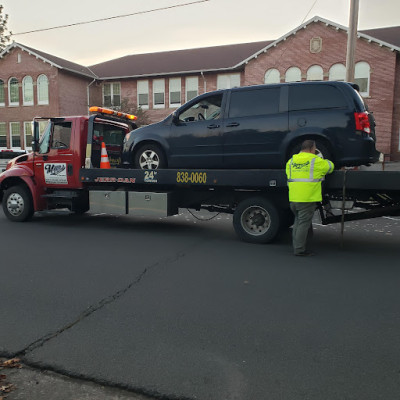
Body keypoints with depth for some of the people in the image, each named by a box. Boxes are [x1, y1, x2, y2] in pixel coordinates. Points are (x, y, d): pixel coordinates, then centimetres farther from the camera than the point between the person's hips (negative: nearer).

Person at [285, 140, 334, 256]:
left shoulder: (291, 161, 11)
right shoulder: (316, 161, -4)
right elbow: (330, 166, 11)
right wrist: (325, 161, 30)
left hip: (293, 198, 6)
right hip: (307, 198, -6)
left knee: (298, 222, 18)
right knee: (304, 224, 0)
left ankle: (296, 246, 24)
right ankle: (299, 249, 5)